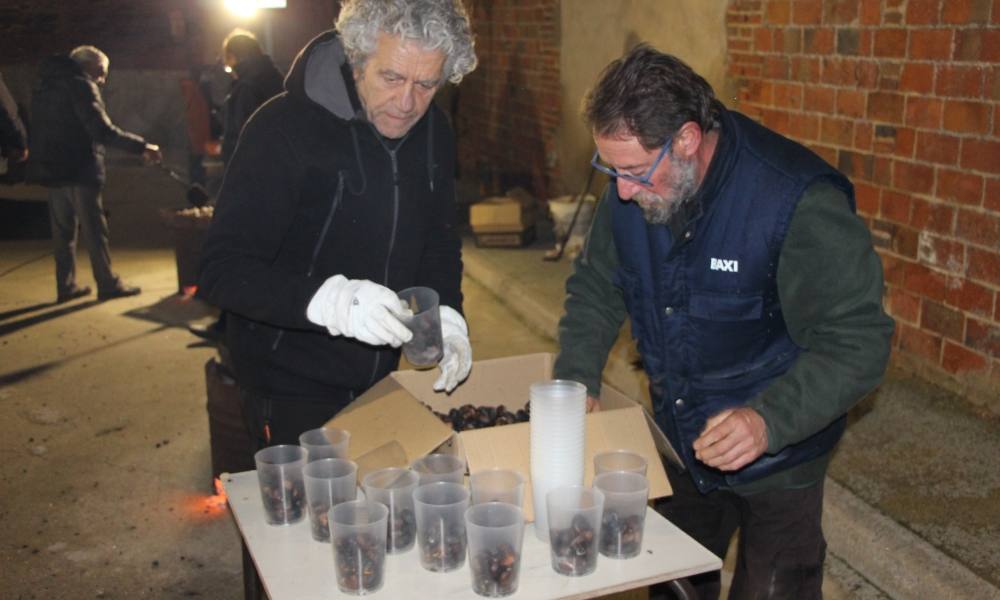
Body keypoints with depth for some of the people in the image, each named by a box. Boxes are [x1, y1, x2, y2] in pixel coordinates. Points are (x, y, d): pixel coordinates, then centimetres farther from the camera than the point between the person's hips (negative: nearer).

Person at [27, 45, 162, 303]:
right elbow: (103, 131, -21)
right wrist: (142, 147, -20)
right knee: (94, 229, 0)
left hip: (51, 168, 8)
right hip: (79, 169, -8)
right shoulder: (81, 86, -12)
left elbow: (43, 126, 19)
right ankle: (108, 284, 5)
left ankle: (66, 286, 15)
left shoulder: (45, 85, 15)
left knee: (63, 231, 12)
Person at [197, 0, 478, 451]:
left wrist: (446, 315, -10)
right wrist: (330, 299, -42)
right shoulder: (282, 128, -21)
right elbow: (221, 270, -25)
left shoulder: (433, 132, -1)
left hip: (379, 380, 6)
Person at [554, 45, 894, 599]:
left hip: (775, 460, -5)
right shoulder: (630, 190, -10)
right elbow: (595, 288, 4)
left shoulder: (799, 203, -29)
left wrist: (770, 421, -39)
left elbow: (856, 340, -26)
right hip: (679, 445, 6)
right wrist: (576, 381, -9)